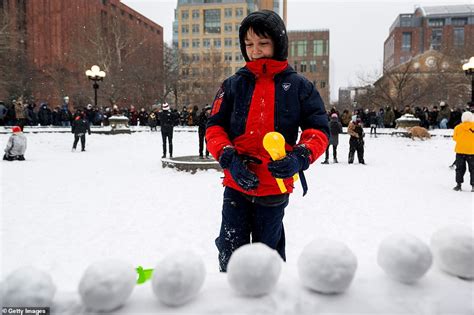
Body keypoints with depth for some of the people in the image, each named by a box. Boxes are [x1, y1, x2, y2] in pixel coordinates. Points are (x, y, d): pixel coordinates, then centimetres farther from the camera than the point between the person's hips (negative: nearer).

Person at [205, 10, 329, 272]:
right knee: (230, 252, 11)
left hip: (275, 187, -1)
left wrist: (300, 157, -21)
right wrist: (228, 159, -17)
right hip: (236, 185, 1)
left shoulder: (299, 86, -1)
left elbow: (318, 130, -1)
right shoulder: (234, 85, 2)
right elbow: (214, 127, 2)